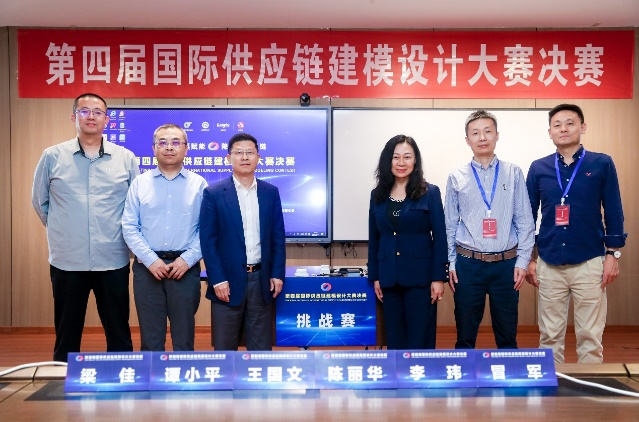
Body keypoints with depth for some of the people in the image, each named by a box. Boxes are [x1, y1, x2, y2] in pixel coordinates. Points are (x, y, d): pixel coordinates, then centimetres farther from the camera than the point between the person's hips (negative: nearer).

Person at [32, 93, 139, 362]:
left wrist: (122, 234, 8)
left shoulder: (126, 158, 2)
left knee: (119, 332, 10)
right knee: (67, 334, 11)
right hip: (67, 260, 0)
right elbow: (39, 201, 12)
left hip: (113, 260, 0)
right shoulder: (53, 157, 1)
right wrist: (62, 231, 11)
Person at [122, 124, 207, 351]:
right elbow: (129, 227, 1)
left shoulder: (199, 184, 4)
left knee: (184, 337, 8)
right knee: (150, 337, 8)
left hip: (185, 267, 0)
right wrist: (151, 260, -9)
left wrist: (187, 259, -11)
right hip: (148, 267, 1)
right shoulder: (139, 183, 6)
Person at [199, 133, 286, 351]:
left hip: (262, 279, 2)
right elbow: (208, 240, -5)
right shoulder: (214, 193, -3)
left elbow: (278, 236, 8)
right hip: (228, 280, -2)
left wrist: (277, 274, 1)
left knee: (261, 345, 10)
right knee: (224, 345, 7)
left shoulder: (271, 192, 6)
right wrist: (217, 279, -11)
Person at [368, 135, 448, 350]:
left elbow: (439, 238, -4)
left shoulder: (430, 193, -1)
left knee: (420, 339, 2)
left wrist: (438, 277, -9)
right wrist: (375, 277, 6)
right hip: (389, 278, 3)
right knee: (394, 340, 9)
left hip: (420, 277, -3)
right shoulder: (378, 195, 8)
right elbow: (374, 239, 10)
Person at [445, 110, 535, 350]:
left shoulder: (513, 174, 3)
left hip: (506, 264, 0)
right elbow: (450, 225, 6)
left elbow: (525, 221, 2)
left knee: (507, 336, 10)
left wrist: (522, 261, -3)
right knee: (465, 334, 9)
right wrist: (451, 263, 1)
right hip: (468, 264, 0)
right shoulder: (457, 178, 4)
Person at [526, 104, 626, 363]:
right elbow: (528, 215, 9)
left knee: (590, 335, 5)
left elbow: (613, 213, 3)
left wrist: (613, 254, -1)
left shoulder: (602, 164, 0)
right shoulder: (538, 168, 5)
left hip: (590, 263, -1)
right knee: (549, 335, 8)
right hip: (549, 264, 2)